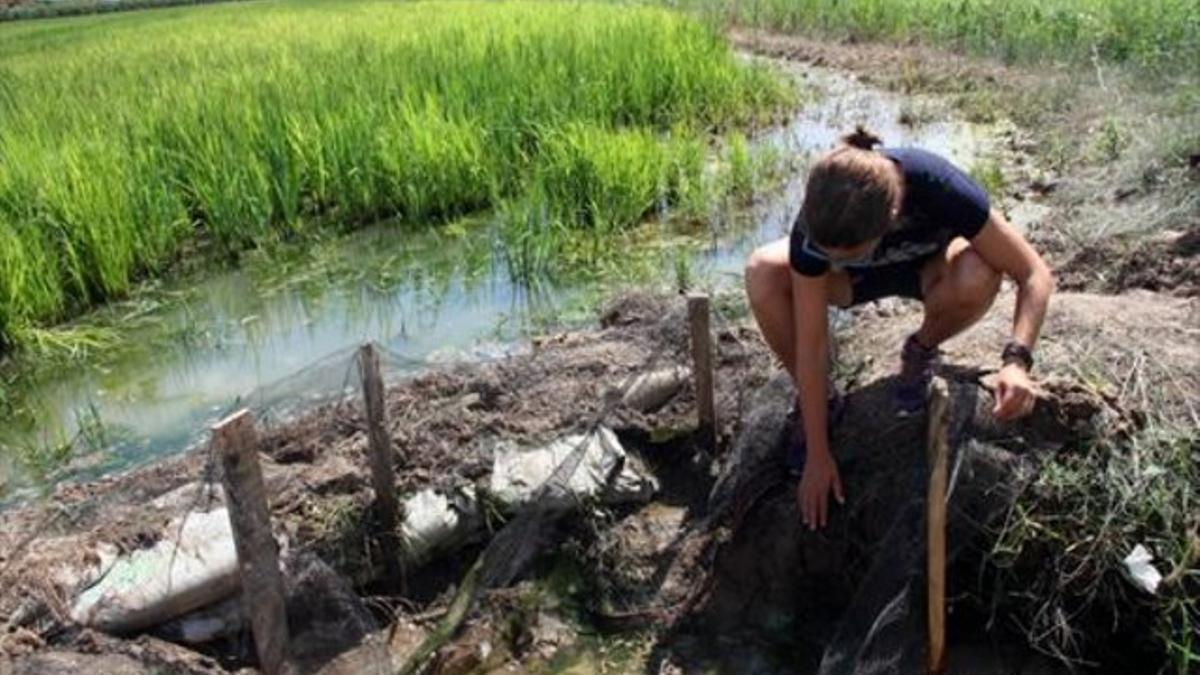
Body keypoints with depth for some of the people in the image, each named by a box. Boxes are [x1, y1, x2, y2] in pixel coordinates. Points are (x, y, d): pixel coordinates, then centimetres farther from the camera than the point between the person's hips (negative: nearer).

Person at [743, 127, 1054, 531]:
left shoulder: (938, 189, -39)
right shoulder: (817, 226, -35)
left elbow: (1035, 274, -29)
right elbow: (811, 345, -29)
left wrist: (1016, 361, -45)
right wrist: (817, 454, -25)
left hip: (930, 266, 0)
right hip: (861, 279, 1)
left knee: (978, 276, -37)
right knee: (762, 274, -30)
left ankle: (922, 350, -2)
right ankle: (818, 400, -6)